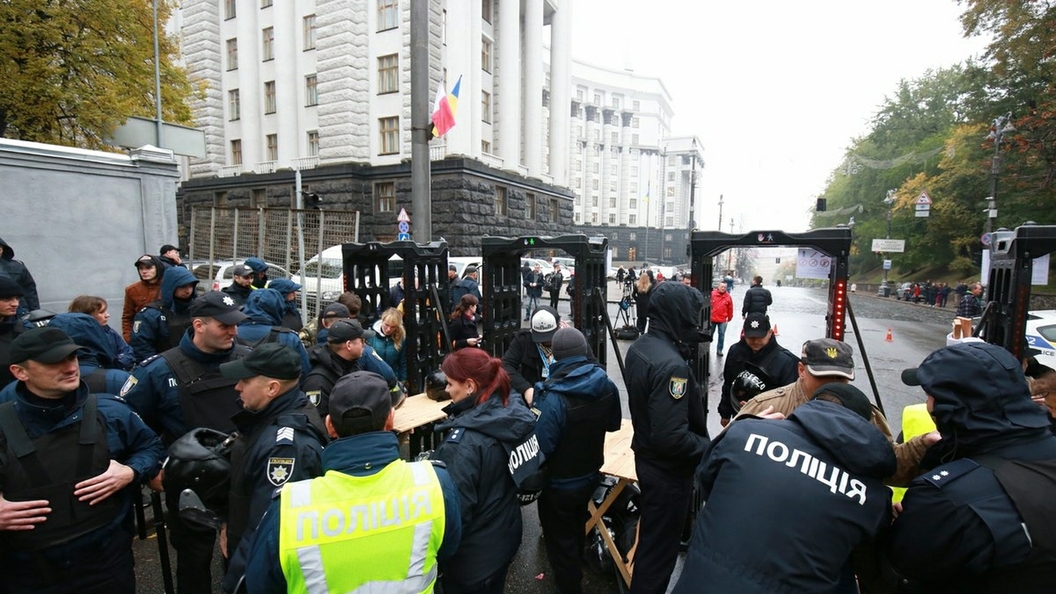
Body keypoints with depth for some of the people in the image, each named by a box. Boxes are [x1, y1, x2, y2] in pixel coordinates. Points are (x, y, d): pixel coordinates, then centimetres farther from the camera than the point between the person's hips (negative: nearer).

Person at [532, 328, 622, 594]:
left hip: (559, 484, -7)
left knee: (560, 540, 16)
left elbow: (540, 447, -31)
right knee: (577, 530, 32)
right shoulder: (608, 386, -13)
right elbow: (613, 425, 5)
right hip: (590, 475, 7)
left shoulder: (553, 397, -33)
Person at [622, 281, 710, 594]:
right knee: (659, 546, 11)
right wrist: (710, 448, -16)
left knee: (651, 534, 30)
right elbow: (672, 438, -33)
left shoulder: (638, 347, -2)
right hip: (668, 469, -9)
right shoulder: (671, 365, -31)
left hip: (646, 458, 9)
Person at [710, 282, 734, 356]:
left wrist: (729, 318, 7)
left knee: (721, 335, 4)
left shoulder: (728, 297, -1)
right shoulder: (712, 294, -6)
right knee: (710, 333, 13)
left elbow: (730, 308, 4)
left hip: (723, 320, 1)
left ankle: (719, 350, 13)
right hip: (712, 319, 0)